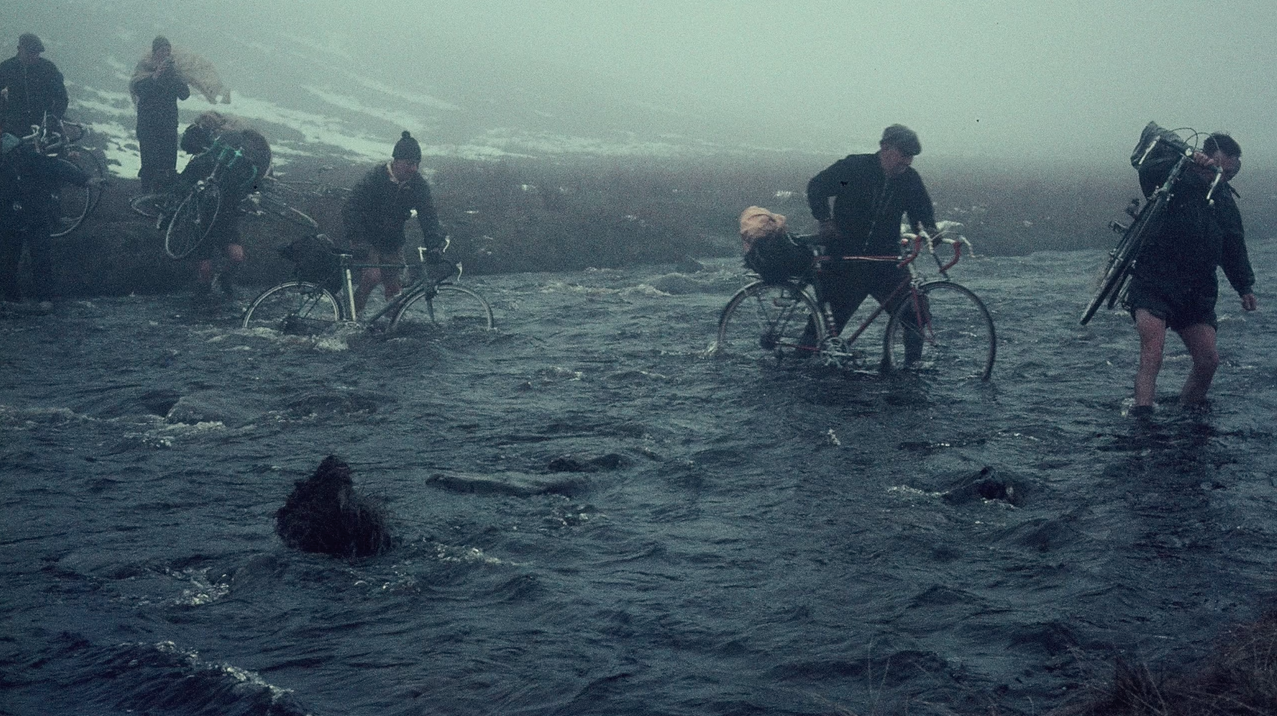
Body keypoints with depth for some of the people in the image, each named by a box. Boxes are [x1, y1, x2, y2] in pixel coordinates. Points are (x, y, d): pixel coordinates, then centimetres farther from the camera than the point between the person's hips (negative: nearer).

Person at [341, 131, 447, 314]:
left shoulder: (418, 184, -10)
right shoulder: (374, 178, -22)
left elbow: (428, 216, -12)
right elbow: (351, 210, -22)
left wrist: (435, 247, -26)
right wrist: (358, 243, -31)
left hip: (393, 243, 4)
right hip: (367, 239, -4)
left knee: (395, 288, 2)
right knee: (372, 276, -22)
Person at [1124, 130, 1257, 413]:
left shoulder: (1225, 201, 15)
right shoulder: (1175, 183, -3)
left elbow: (1234, 247, 21)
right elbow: (1147, 171, -26)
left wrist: (1245, 287, 11)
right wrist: (1187, 164, -38)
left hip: (1197, 294, 6)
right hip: (1153, 286, -6)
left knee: (1208, 359, -1)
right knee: (1152, 353, -23)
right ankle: (1142, 411, -31)